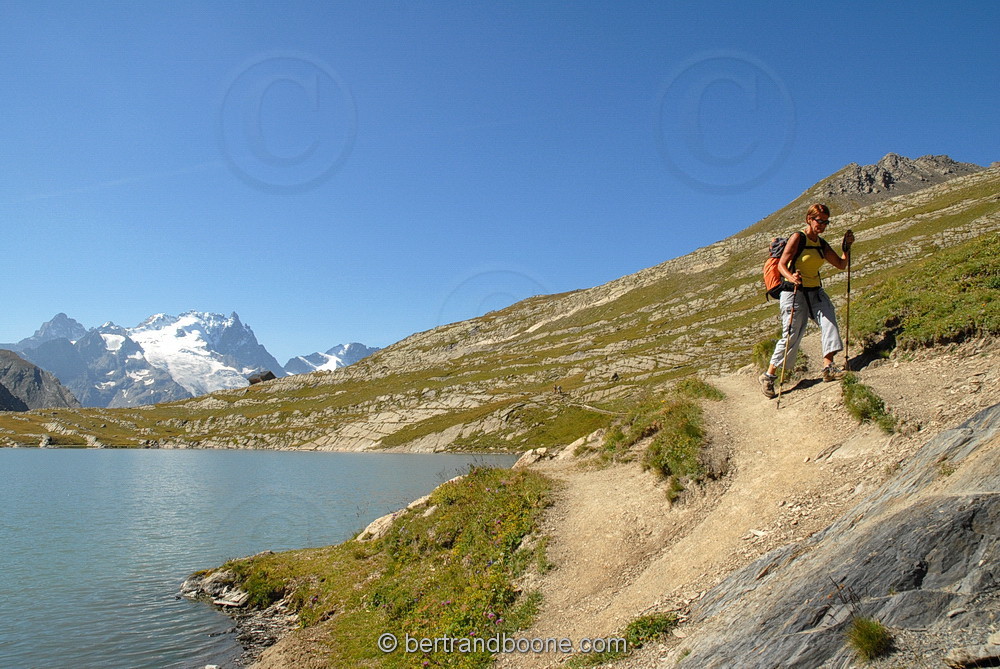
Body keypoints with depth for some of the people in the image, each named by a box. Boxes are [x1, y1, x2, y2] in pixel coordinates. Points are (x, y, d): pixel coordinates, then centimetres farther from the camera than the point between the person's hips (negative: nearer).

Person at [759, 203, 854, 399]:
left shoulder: (822, 244, 12)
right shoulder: (798, 238, -8)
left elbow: (841, 264, 17)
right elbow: (781, 265, -15)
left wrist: (847, 247, 2)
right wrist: (791, 277, -34)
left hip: (815, 292, 7)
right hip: (794, 293, -6)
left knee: (828, 322, -18)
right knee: (791, 336, -5)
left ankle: (828, 367, -19)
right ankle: (769, 376, 8)